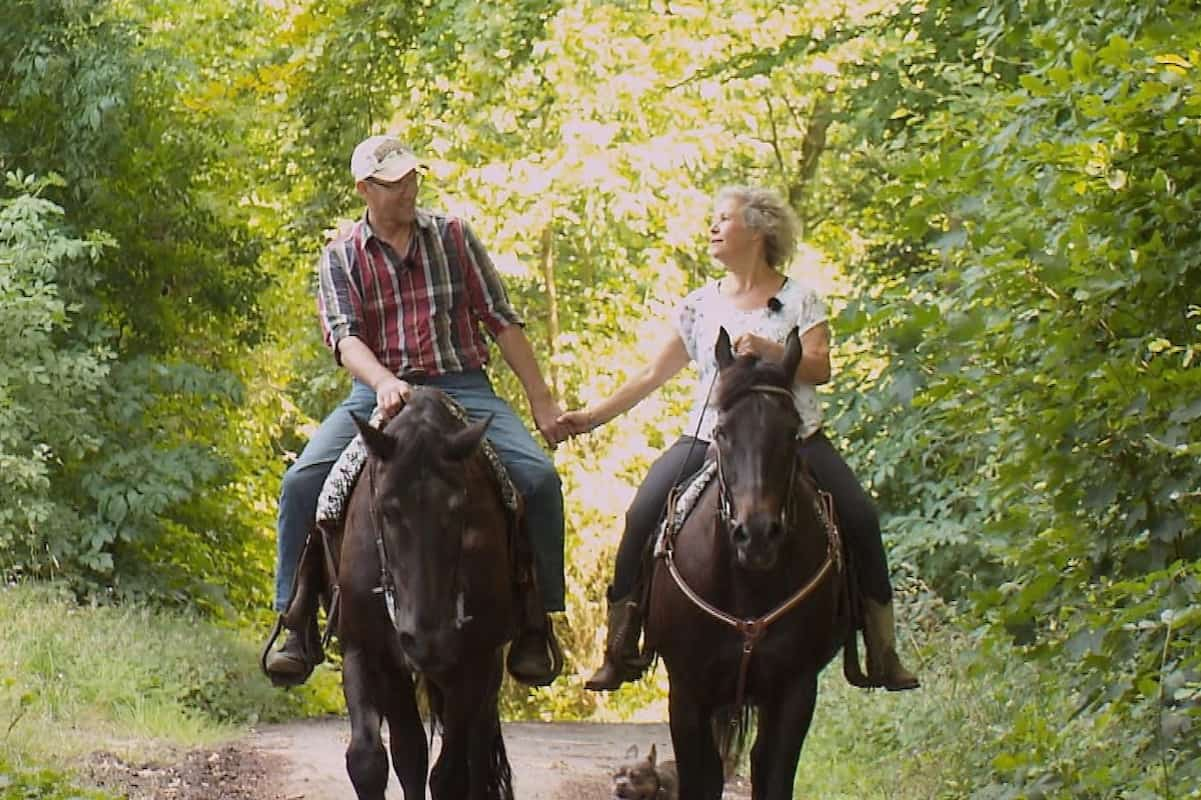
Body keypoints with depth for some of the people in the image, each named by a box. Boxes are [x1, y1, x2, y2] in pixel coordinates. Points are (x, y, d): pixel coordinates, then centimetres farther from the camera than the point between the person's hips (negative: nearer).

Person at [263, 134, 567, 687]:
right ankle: (294, 625, -11)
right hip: (379, 393, 0)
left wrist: (541, 402, 5)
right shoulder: (340, 257, 6)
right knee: (302, 482, -22)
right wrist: (382, 382, -30)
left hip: (460, 387, 0)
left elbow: (501, 320, 10)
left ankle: (535, 622, -9)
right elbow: (344, 336, -9)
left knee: (538, 476, -22)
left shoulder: (453, 237, 9)